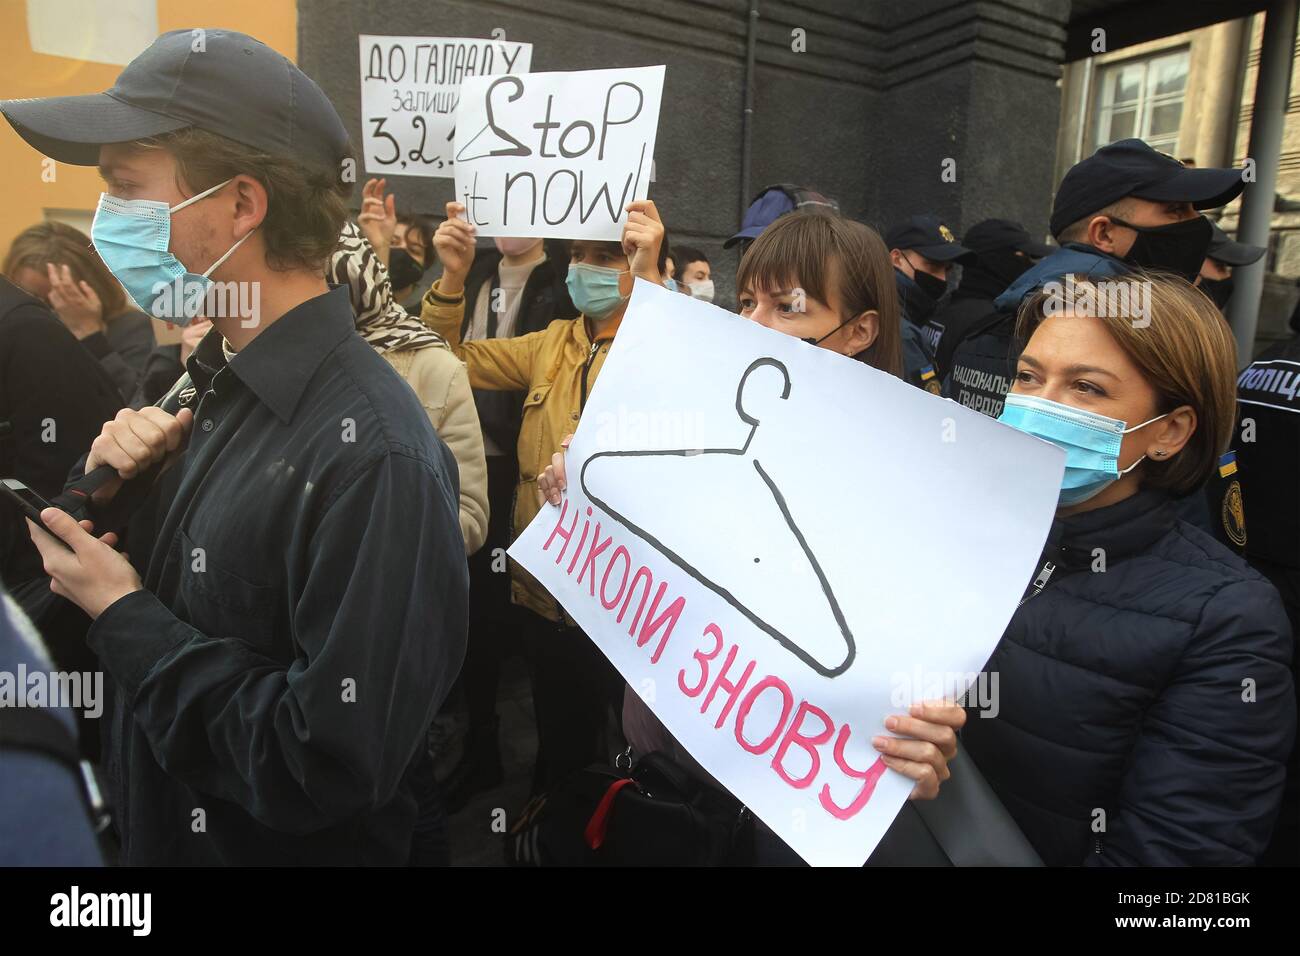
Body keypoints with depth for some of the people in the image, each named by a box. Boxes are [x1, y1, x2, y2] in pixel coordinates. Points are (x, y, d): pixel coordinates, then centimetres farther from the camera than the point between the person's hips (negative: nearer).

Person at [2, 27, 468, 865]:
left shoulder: (372, 456, -30)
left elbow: (329, 769, -29)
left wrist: (123, 613, -20)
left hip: (295, 842, -7)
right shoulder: (218, 385, -3)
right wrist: (107, 491, -12)